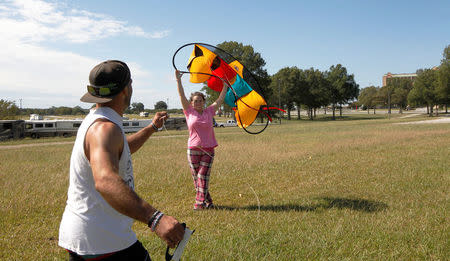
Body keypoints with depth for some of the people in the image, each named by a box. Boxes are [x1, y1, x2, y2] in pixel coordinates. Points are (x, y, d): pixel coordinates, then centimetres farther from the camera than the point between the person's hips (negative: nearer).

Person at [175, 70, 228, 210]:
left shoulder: (209, 112, 7)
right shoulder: (189, 112, 4)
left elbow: (219, 100, 14)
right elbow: (182, 95, -1)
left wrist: (225, 87, 17)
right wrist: (178, 80, -5)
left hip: (208, 149, 0)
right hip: (193, 149, 0)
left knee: (203, 176, -6)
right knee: (196, 177, 4)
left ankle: (200, 202, -5)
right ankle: (208, 201, 16)